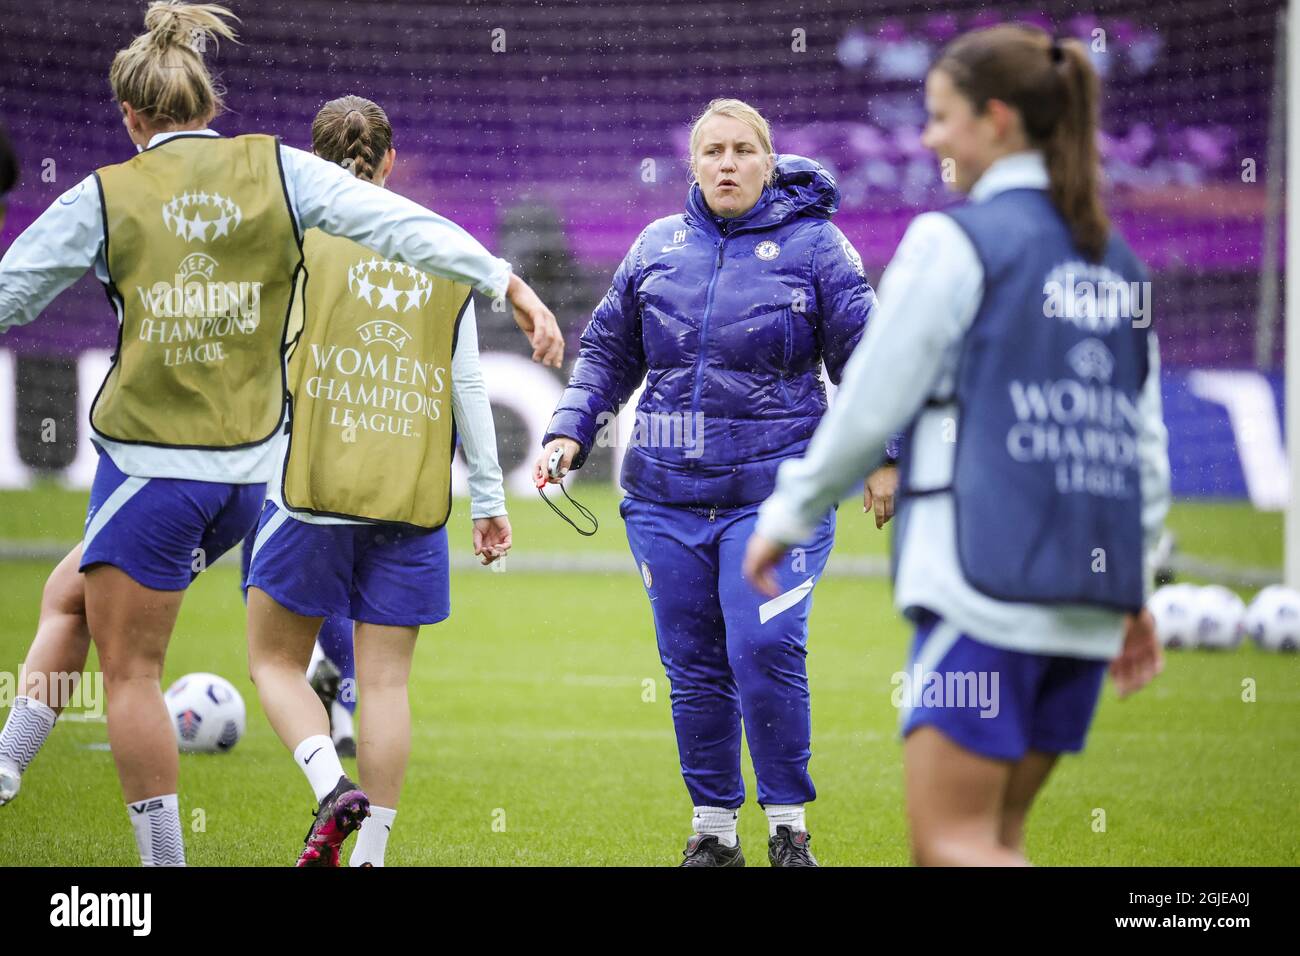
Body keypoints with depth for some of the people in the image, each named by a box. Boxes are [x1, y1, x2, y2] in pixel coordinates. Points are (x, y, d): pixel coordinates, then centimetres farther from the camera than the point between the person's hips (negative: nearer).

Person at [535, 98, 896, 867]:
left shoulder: (813, 246, 1)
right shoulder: (658, 247, 10)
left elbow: (865, 358, 3)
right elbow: (608, 354, 18)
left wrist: (883, 455, -2)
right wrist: (570, 433, 7)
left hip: (776, 491, -4)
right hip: (667, 496, 4)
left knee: (765, 650, -15)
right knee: (694, 666, 5)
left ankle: (790, 826, -1)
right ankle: (714, 830, 16)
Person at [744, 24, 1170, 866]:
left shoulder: (954, 241, -6)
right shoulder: (1114, 260, 15)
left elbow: (871, 405, -4)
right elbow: (1147, 440, 16)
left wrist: (787, 516, 8)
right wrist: (1136, 591, 22)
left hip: (986, 578, -7)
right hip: (1092, 594, 7)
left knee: (952, 842, -6)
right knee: (995, 836, 13)